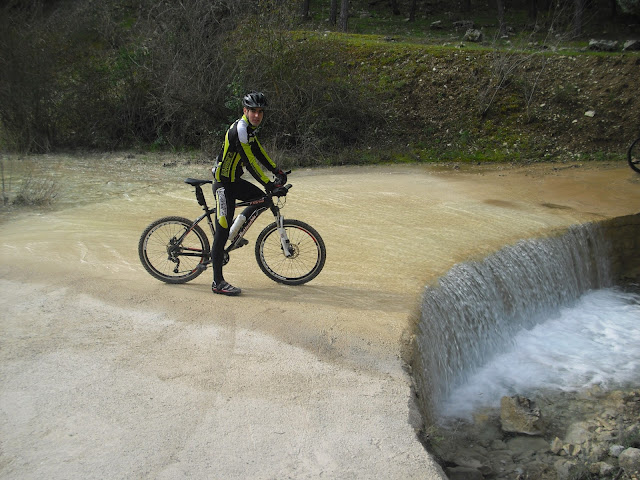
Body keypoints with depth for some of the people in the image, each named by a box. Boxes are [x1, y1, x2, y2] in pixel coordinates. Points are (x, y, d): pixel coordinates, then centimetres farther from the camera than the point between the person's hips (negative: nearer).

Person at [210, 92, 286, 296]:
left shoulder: (249, 128, 9)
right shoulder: (240, 130, -22)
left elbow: (259, 152, 18)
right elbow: (250, 162, -24)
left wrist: (277, 171, 14)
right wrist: (269, 184, -21)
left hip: (234, 180, 10)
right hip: (224, 184, -10)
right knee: (222, 231, -8)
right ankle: (218, 283, -4)